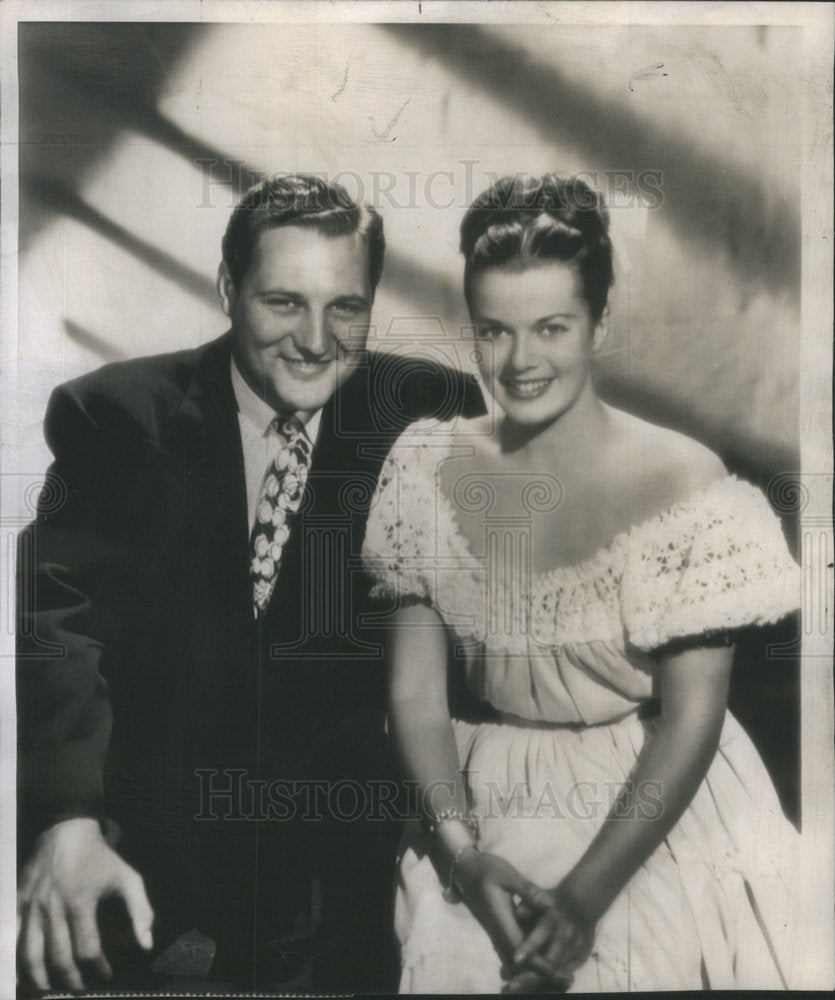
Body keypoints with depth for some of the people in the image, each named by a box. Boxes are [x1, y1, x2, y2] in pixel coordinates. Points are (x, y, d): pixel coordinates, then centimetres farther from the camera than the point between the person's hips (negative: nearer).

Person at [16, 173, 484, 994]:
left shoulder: (429, 412, -1)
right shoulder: (116, 417, -3)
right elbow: (60, 619, -12)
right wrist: (68, 817, -27)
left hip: (356, 795, 0)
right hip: (160, 796, 0)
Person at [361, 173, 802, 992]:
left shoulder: (680, 481, -11)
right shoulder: (429, 471, -2)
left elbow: (691, 718, -10)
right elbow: (414, 692, -2)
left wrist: (587, 893, -16)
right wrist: (463, 855, -14)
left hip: (661, 811, -1)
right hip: (489, 808, 2)